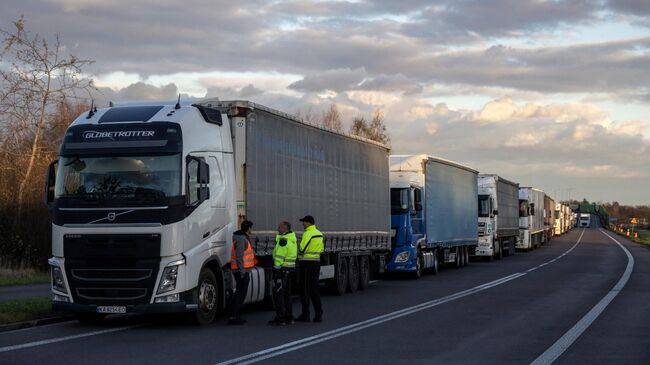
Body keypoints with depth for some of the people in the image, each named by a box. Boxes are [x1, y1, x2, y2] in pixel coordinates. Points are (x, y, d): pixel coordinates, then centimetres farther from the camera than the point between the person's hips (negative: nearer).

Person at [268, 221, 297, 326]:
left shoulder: (283, 240, -16)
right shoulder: (292, 239, 12)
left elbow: (280, 256, -20)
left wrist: (276, 268, -18)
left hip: (282, 269, -10)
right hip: (290, 268, 10)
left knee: (278, 294, -5)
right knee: (286, 294, 15)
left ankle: (280, 318, -6)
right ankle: (289, 318, 18)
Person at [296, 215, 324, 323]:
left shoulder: (308, 234, -15)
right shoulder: (319, 234, 13)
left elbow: (302, 249, -20)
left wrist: (298, 254, 0)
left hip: (306, 263, -8)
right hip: (316, 262, 8)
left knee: (305, 290, -1)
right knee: (314, 289, 11)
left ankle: (305, 315, 2)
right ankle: (318, 314, 9)